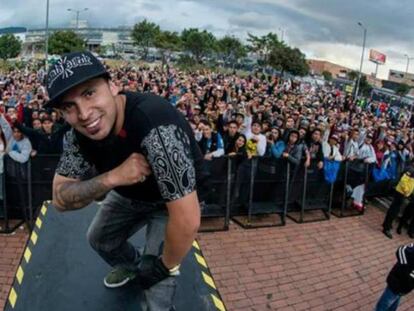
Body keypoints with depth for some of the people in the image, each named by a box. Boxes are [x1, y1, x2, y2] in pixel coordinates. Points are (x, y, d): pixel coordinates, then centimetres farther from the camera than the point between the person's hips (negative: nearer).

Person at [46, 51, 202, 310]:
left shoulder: (155, 124, -44)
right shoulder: (80, 132, -19)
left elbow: (188, 221, -43)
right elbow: (61, 198, -17)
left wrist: (166, 267, -23)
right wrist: (112, 178, -38)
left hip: (172, 200, -6)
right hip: (129, 194, 6)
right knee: (99, 239, 25)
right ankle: (133, 265, 56)